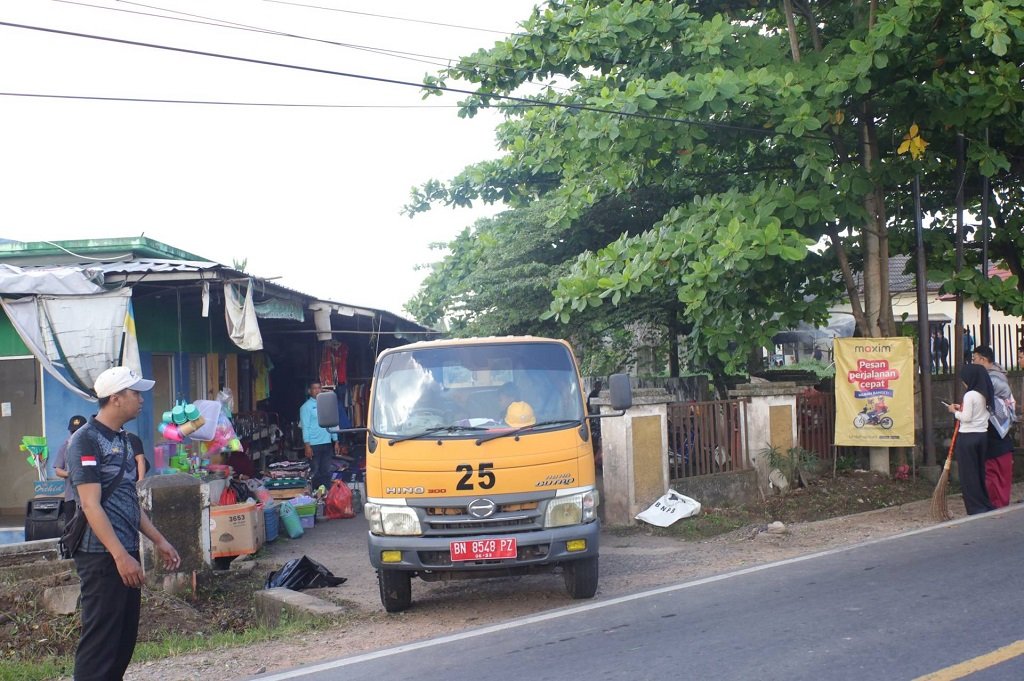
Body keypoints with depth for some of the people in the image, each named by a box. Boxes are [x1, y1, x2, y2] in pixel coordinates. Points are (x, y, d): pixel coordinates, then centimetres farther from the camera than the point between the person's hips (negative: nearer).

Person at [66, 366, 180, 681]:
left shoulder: (122, 439, 16)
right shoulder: (86, 440, -12)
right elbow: (91, 505, -18)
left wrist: (158, 541, 19)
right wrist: (120, 556, -24)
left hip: (126, 552, 9)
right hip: (102, 556, -9)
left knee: (125, 639, 11)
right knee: (100, 643, -7)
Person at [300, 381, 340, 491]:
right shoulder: (306, 407, -3)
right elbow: (305, 427, -8)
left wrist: (336, 442, 11)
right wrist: (307, 446, -14)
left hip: (327, 444, 4)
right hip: (314, 445, -4)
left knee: (326, 472, 7)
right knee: (315, 473, 0)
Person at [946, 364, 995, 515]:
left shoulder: (970, 395, -14)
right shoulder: (985, 395, 9)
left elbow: (966, 418, -16)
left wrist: (955, 412, 0)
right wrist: (962, 409, 14)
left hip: (968, 437, -8)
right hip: (983, 435, 8)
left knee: (968, 474, -1)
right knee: (980, 472, 14)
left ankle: (976, 508, -1)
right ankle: (986, 506, 16)